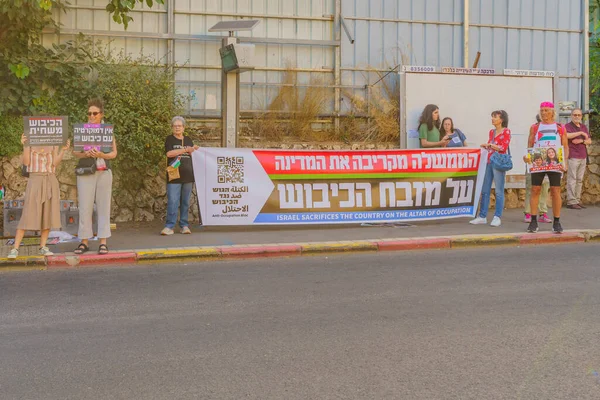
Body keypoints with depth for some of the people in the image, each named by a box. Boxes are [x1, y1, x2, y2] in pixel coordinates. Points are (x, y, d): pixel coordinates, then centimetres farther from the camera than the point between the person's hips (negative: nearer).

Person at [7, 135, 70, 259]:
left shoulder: (54, 143, 9)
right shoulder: (29, 141, 3)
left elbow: (55, 163, -1)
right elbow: (26, 163, -6)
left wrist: (64, 150, -13)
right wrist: (24, 146, -16)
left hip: (51, 181, 3)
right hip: (35, 180, -3)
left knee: (48, 215, -1)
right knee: (28, 215, -10)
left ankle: (43, 247, 7)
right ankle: (15, 249, -7)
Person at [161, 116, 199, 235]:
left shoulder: (188, 140, 16)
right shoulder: (170, 139, 4)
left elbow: (192, 155, 23)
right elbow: (169, 153, -12)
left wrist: (194, 150, 1)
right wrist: (185, 149, -15)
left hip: (187, 176, 4)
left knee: (185, 202, 7)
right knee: (172, 201, -9)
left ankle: (184, 225, 13)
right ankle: (169, 226, -5)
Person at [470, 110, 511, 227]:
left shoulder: (506, 131, -1)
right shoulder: (491, 132, 17)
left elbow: (503, 147, -10)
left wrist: (489, 145, -9)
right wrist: (486, 147, 4)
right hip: (489, 162, 7)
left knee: (499, 191, -3)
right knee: (485, 190, 5)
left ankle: (497, 217, 1)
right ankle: (482, 216, 10)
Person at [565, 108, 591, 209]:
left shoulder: (584, 127, 18)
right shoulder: (567, 126, -2)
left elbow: (589, 141, 15)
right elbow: (567, 135, -24)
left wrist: (581, 141, -6)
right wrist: (581, 133, -16)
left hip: (583, 157, 7)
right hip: (572, 156, -7)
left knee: (580, 179, 8)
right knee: (572, 179, -9)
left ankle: (577, 200, 12)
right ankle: (571, 201, -8)